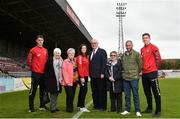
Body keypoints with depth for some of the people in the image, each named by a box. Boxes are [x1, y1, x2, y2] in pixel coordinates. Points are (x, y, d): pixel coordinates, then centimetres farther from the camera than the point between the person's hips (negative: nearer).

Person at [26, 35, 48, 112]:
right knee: (33, 90, -2)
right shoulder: (33, 50, -4)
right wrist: (33, 68, 3)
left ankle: (42, 106, 24)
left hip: (43, 73, 6)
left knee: (43, 90, 13)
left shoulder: (45, 50, 12)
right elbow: (28, 61, -4)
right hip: (36, 73, -6)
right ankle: (31, 107, 7)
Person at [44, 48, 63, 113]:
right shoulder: (50, 60, -3)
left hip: (59, 80, 5)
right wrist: (46, 79, -9)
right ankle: (53, 108, 3)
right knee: (53, 94, -3)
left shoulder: (62, 61, 11)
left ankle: (54, 107, 22)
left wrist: (62, 78, 6)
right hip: (52, 80, -5)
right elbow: (46, 70, -5)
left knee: (56, 93, 12)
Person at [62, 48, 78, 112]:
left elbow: (77, 71, 12)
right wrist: (68, 82, -15)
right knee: (69, 95, -7)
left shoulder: (75, 61, 11)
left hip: (74, 81, 5)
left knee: (72, 95, 11)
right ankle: (69, 108, 8)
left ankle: (71, 107, 24)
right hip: (68, 82, -5)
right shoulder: (65, 62, -7)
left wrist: (77, 80, 5)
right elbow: (64, 73, -12)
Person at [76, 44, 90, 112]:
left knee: (82, 90, 13)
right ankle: (82, 107, -1)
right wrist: (82, 77, -21)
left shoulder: (85, 56, 16)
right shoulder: (80, 57, -10)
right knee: (84, 90, -8)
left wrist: (87, 75, 12)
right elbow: (80, 67, -17)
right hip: (82, 76, -9)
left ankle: (80, 105, 23)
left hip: (85, 76, 9)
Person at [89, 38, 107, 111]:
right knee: (94, 91, 10)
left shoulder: (102, 51, -2)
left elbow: (104, 63, -9)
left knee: (102, 91, 1)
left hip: (100, 75, -6)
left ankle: (103, 107, 10)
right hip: (92, 75, 6)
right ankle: (96, 106, 20)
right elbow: (90, 63, 16)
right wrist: (90, 73, 7)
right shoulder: (91, 52, 18)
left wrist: (102, 73, -16)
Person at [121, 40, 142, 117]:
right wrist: (124, 72, 13)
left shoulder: (136, 54, -3)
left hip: (134, 77, -4)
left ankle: (137, 111, 9)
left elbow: (140, 64, 0)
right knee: (127, 95, 10)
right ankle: (127, 110, 20)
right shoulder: (123, 55, 11)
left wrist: (138, 73, 6)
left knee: (135, 95, 0)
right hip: (125, 78, 4)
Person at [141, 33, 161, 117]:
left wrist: (155, 67, -1)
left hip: (152, 72, -7)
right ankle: (149, 108, 28)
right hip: (144, 73, 7)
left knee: (156, 92, -3)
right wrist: (142, 69, 14)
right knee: (147, 92, 15)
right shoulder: (142, 49, 14)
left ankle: (158, 110, 4)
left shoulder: (153, 47, -6)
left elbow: (158, 58, -8)